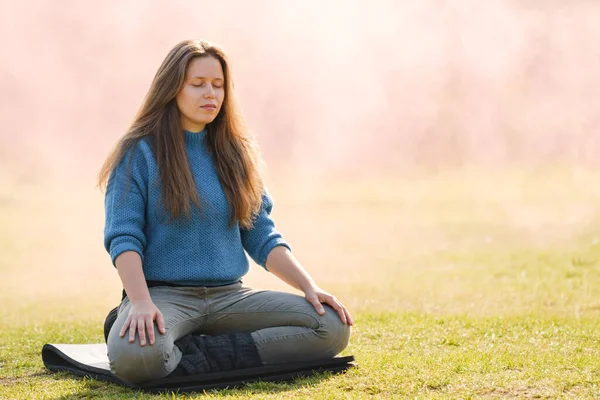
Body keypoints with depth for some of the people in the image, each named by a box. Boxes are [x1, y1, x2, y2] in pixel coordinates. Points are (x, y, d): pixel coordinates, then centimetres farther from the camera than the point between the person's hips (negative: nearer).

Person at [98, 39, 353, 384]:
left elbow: (263, 238, 12)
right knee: (132, 355, -41)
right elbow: (123, 238, -9)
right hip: (165, 293, -6)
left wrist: (309, 287, -2)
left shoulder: (236, 153, 14)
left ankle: (192, 355, -17)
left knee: (333, 327, -18)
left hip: (229, 295, 6)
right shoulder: (140, 153, -1)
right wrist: (140, 302, -26)